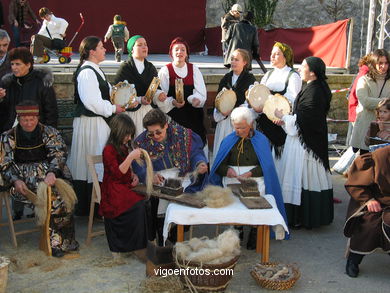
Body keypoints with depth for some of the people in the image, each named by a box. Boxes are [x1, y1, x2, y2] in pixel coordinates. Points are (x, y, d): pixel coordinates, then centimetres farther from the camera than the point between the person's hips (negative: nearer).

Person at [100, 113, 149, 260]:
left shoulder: (124, 147, 18)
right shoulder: (109, 150, -9)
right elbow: (117, 172, -18)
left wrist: (133, 175, 11)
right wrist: (131, 157, -26)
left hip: (126, 186, 8)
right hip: (113, 190, -8)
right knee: (138, 205, -29)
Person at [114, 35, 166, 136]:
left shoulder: (151, 68, 14)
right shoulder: (125, 68, -4)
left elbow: (155, 88, 16)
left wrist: (159, 93, -8)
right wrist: (139, 100, -21)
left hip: (149, 110, 5)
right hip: (132, 111, -5)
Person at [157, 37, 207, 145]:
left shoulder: (194, 69, 11)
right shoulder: (165, 71, 2)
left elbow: (201, 91, 4)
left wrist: (196, 99, -17)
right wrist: (172, 102, -20)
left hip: (192, 113, 3)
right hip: (173, 114, -2)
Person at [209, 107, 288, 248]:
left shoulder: (261, 140, 10)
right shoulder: (229, 140, 16)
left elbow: (266, 166, 3)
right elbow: (219, 165, 12)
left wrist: (250, 173, -13)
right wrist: (227, 170, -11)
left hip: (255, 178, -1)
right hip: (232, 178, 1)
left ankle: (254, 235, -14)